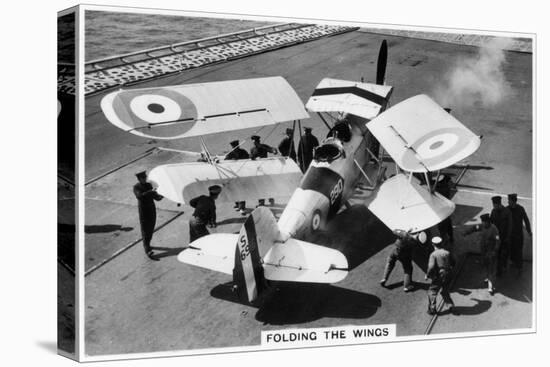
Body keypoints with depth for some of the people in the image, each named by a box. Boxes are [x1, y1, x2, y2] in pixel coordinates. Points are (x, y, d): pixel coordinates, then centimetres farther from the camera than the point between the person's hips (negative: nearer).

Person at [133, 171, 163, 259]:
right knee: (145, 230, -7)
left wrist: (159, 196, -11)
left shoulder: (149, 185, 8)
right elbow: (139, 196, -29)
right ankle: (148, 251, -10)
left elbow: (154, 197, 11)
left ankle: (147, 244, 34)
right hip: (143, 210, -6)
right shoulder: (136, 187, -9)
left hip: (152, 209, 6)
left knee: (151, 228, 14)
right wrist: (150, 192, -37)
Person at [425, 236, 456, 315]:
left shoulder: (433, 254, -14)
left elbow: (431, 267, -21)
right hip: (447, 276, 5)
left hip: (438, 277, -5)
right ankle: (450, 304, 19)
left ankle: (432, 309, 6)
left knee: (432, 292, 8)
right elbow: (453, 263, 13)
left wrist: (427, 275, -7)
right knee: (444, 291, 26)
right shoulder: (447, 253, 0)